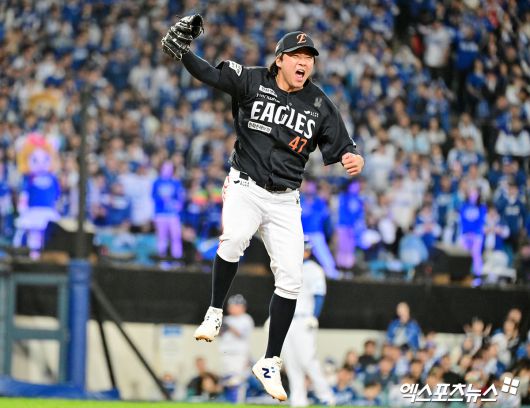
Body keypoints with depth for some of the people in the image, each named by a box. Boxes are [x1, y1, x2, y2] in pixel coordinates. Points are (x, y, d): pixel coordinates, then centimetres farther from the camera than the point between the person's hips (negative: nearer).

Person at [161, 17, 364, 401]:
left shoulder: (321, 104, 2)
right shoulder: (251, 81, -4)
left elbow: (340, 147, 6)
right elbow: (208, 74, -10)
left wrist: (353, 159, -17)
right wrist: (181, 50, -28)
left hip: (285, 200, 3)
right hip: (245, 188, -3)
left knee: (290, 280, -2)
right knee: (235, 238, -35)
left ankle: (269, 363, 12)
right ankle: (215, 312, -12)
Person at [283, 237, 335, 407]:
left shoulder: (313, 270, -2)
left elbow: (319, 296, -10)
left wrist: (314, 318, -21)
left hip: (304, 321, -7)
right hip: (287, 321, 7)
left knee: (307, 359, -14)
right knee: (291, 362, 3)